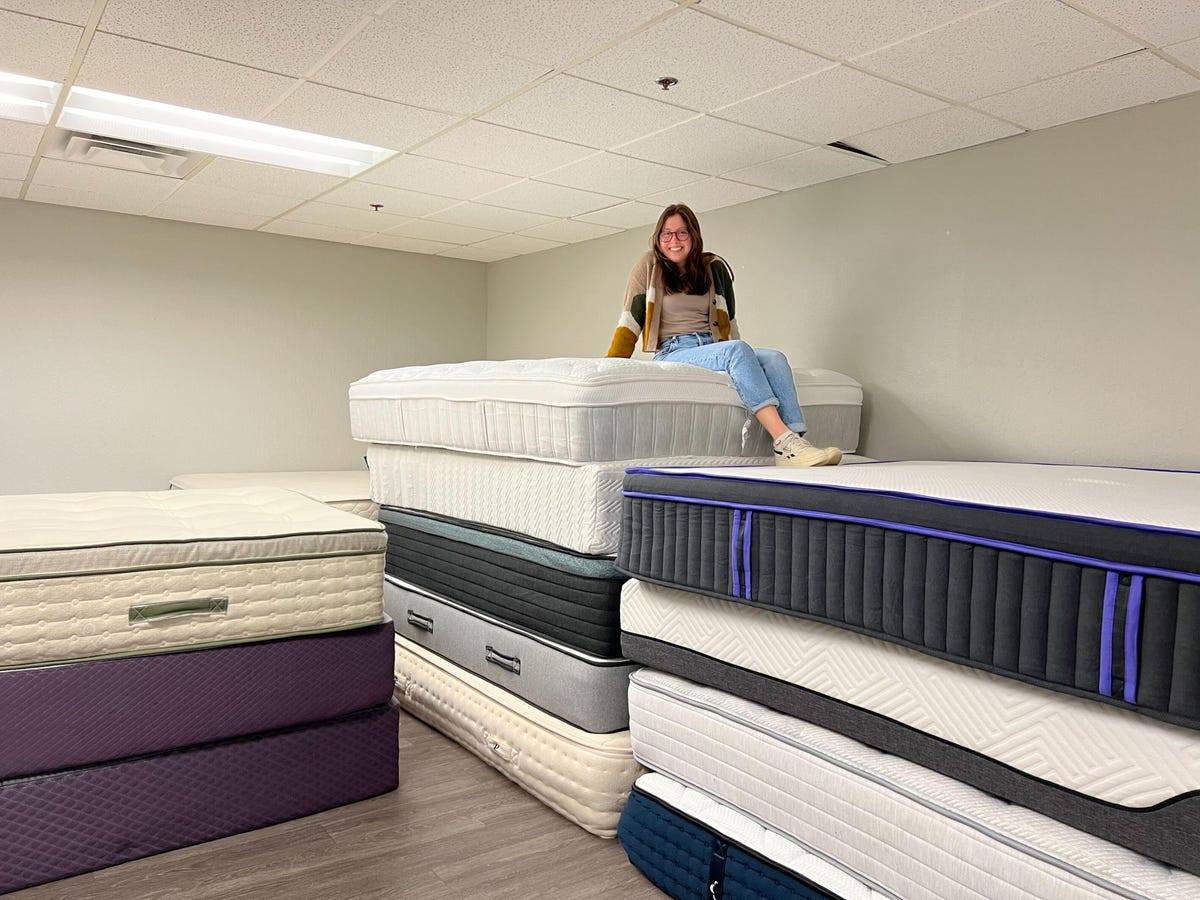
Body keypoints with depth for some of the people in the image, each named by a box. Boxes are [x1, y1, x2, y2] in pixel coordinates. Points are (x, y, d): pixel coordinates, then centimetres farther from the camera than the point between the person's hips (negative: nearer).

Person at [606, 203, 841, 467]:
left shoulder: (713, 267, 15)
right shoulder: (650, 266, 6)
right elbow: (630, 321, 3)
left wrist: (743, 357, 15)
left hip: (714, 349, 5)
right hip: (673, 353, -4)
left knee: (775, 358, -23)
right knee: (737, 349, -33)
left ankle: (796, 443, -40)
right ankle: (784, 441, -45)